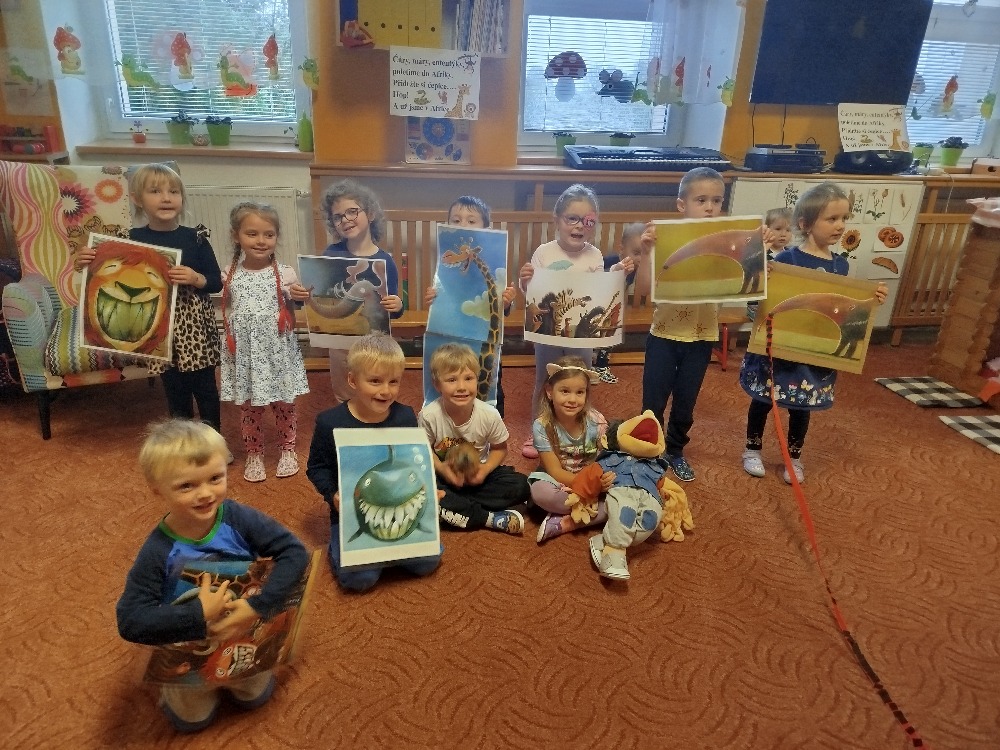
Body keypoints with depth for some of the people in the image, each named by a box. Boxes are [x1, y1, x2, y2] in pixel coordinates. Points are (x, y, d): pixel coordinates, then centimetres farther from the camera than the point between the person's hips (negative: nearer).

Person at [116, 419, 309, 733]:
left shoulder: (238, 519, -27)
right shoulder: (158, 551, -29)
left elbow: (294, 552, -27)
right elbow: (130, 621, -29)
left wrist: (259, 606, -36)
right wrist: (198, 616, -37)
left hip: (246, 634, 1)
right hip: (188, 648, -1)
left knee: (256, 697, 21)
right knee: (192, 720, 19)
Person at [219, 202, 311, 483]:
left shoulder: (285, 274, -6)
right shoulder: (230, 276, -1)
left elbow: (290, 318, 0)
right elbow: (227, 313, 10)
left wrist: (297, 299, -19)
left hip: (277, 350, -1)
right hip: (245, 351, 1)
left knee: (283, 403, 12)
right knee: (248, 406, 11)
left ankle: (288, 450, 32)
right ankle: (254, 454, 29)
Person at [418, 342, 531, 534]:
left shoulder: (489, 415, -18)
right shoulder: (429, 416, -21)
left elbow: (499, 448, -1)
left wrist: (485, 469, -19)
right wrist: (441, 468, -24)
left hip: (477, 474, 2)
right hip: (442, 475, -1)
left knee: (520, 485, -20)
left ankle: (455, 506, -19)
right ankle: (490, 519, -26)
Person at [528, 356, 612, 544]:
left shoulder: (596, 421, -12)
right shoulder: (542, 426, -17)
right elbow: (555, 471, -15)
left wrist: (607, 478, -32)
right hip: (558, 484, -2)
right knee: (539, 491, -35)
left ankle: (563, 523, -21)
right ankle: (597, 510, -19)